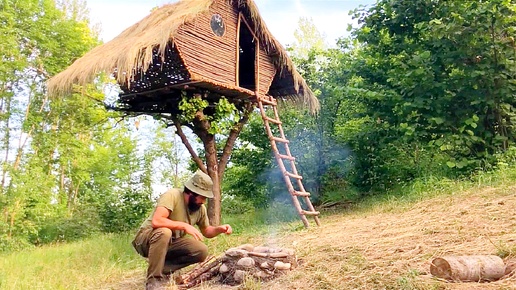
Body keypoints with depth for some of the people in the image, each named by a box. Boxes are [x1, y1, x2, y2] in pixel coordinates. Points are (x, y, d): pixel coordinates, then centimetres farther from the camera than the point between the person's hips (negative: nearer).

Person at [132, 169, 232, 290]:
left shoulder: (201, 208, -4)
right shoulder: (172, 195, -24)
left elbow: (206, 231, 8)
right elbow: (156, 221, -37)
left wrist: (219, 229, -13)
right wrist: (184, 226, -37)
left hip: (170, 243, 6)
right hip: (146, 239, -6)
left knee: (202, 251, -14)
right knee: (164, 232, -39)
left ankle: (164, 269, -4)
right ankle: (153, 280, -27)